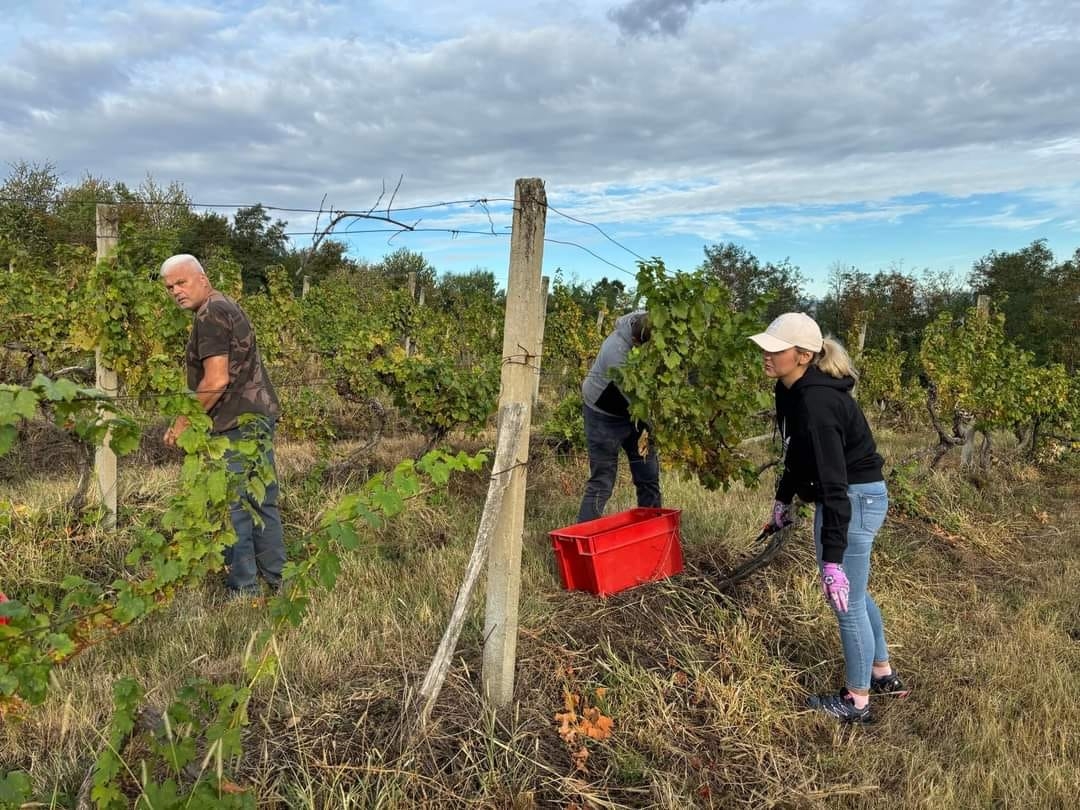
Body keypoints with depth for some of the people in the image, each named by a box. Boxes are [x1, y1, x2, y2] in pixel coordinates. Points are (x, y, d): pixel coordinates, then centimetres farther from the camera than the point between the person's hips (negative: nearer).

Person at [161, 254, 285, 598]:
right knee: (263, 503, 13)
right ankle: (274, 583, 20)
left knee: (233, 507, -4)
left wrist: (183, 422, -11)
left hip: (237, 423, -10)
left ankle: (244, 589, 1)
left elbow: (217, 379, -20)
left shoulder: (211, 314, -10)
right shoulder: (228, 306, 20)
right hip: (260, 416, 10)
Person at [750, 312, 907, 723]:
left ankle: (856, 701, 25)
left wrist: (832, 558, -32)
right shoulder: (792, 390, 1)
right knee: (854, 594, 24)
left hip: (856, 500, -10)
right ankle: (883, 675, 43)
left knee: (846, 601, 5)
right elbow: (798, 453, 16)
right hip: (844, 497, 10)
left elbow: (835, 484, -32)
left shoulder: (816, 402, -29)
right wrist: (783, 500, 26)